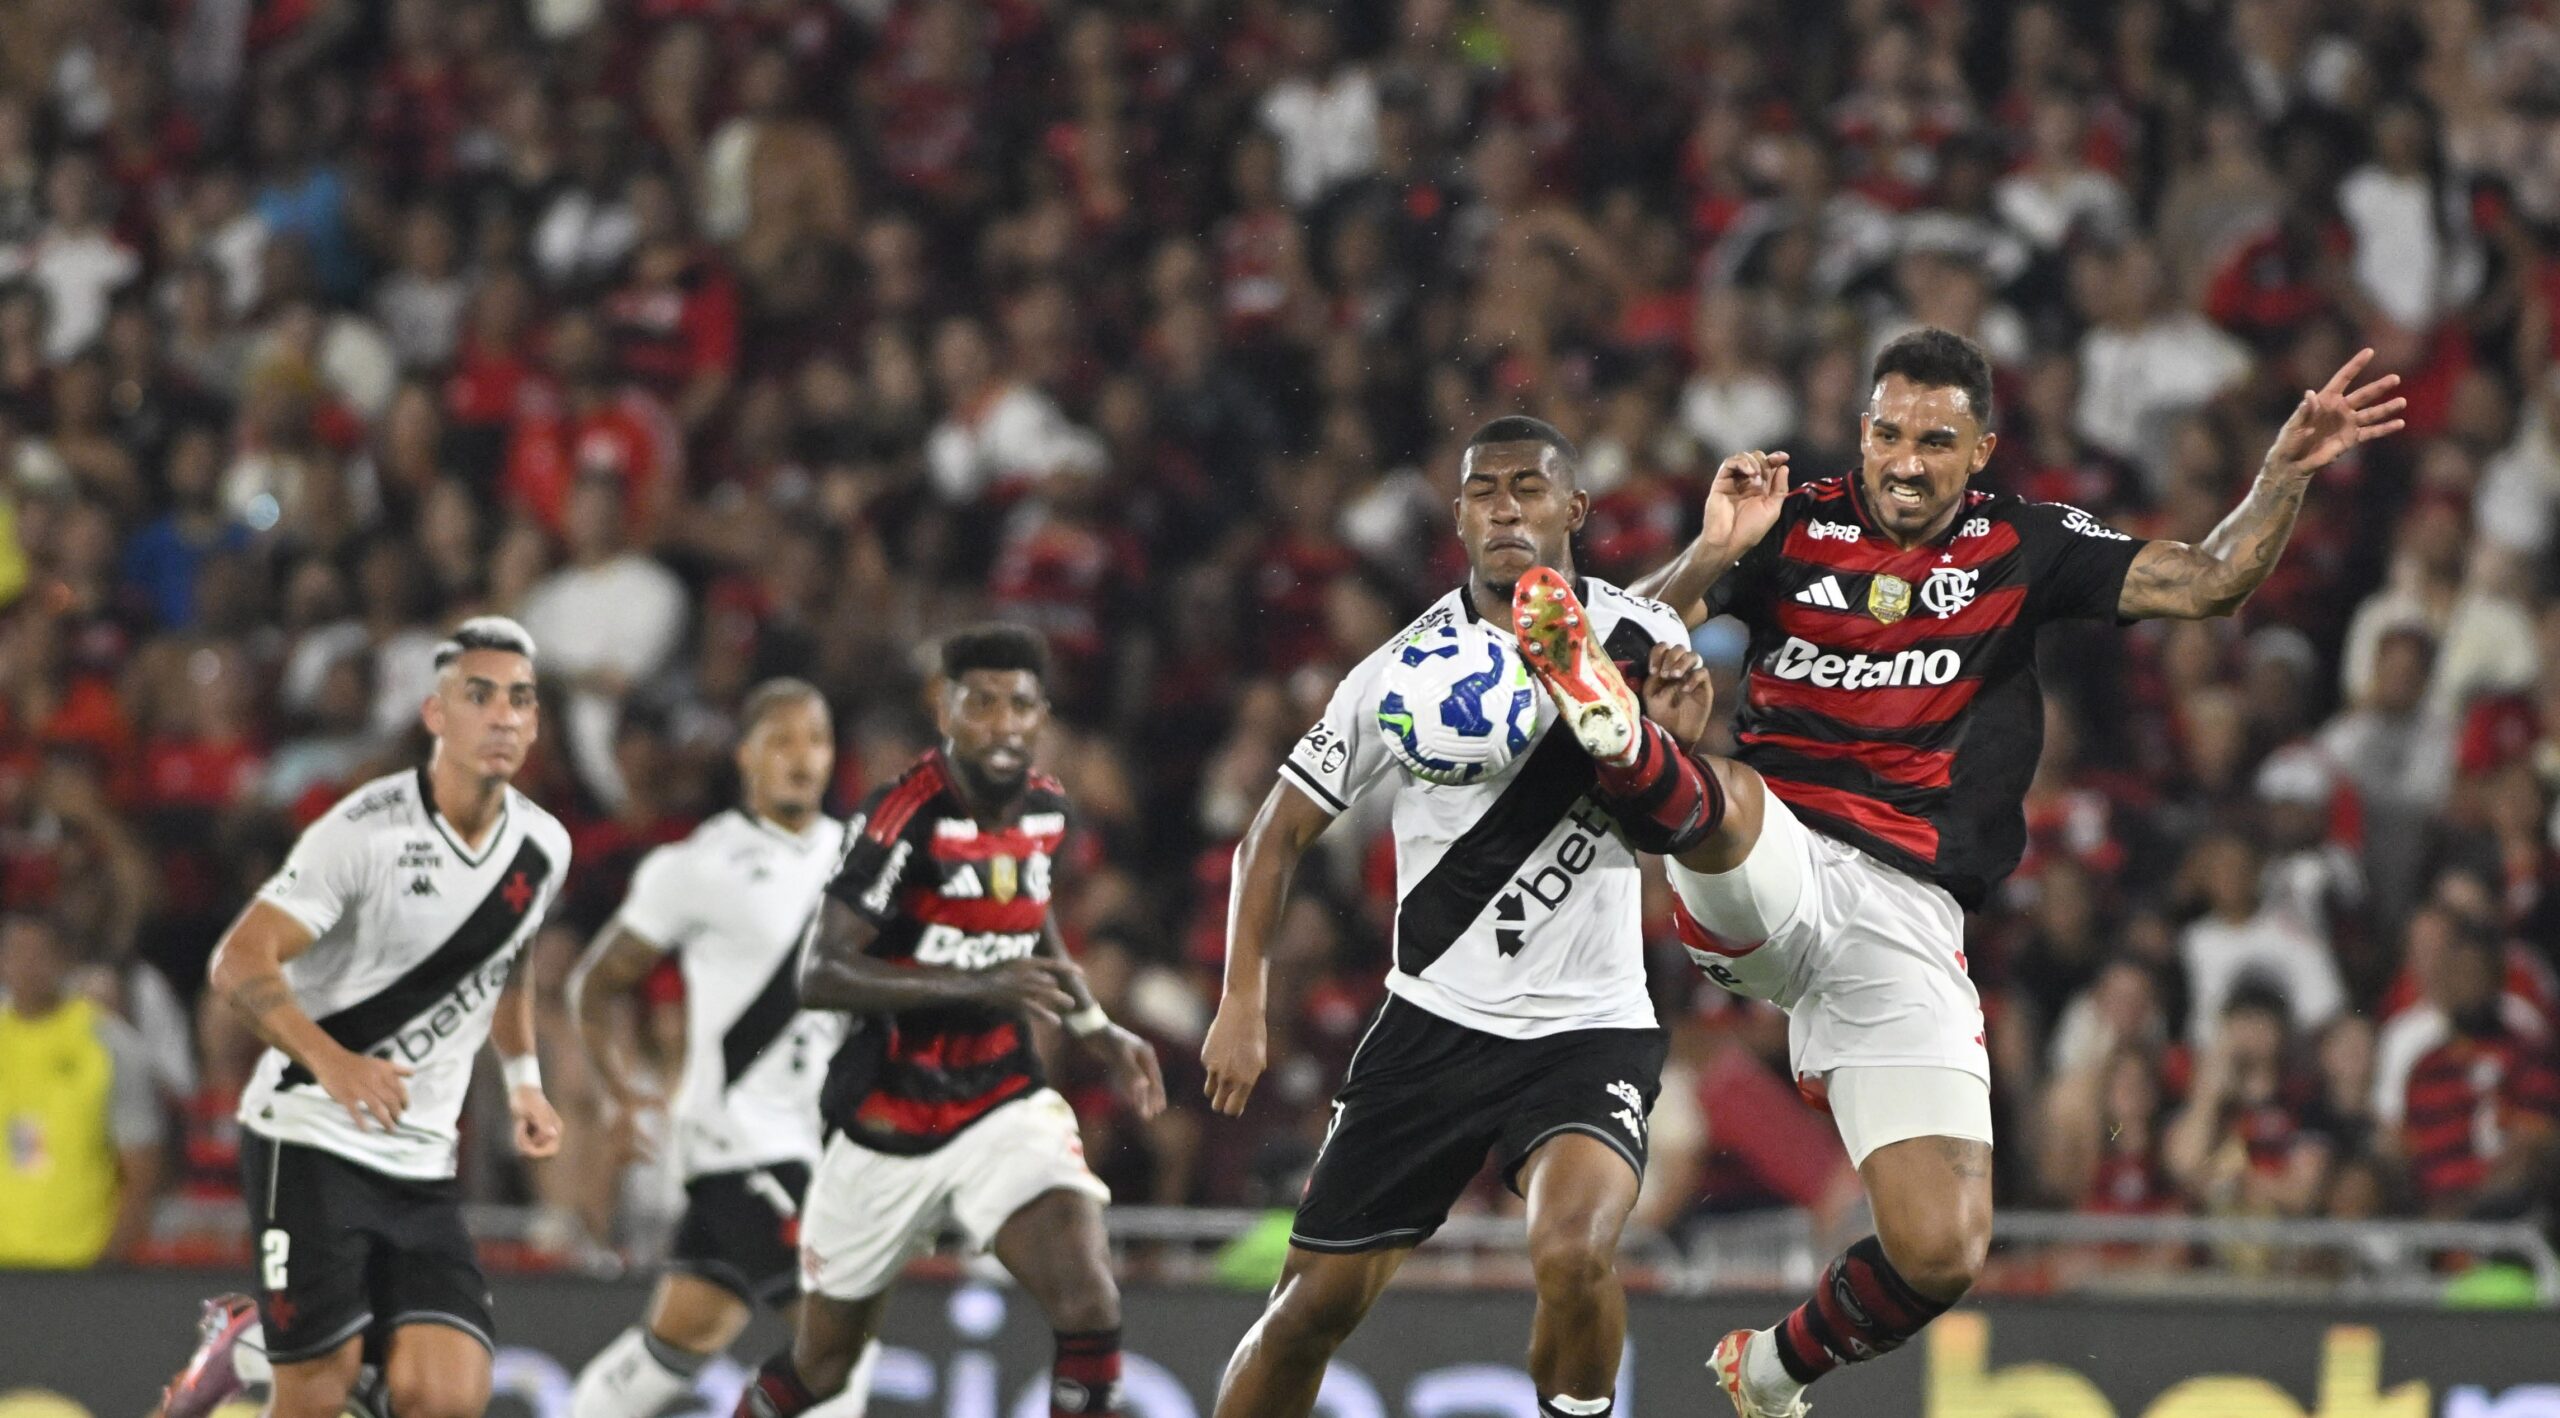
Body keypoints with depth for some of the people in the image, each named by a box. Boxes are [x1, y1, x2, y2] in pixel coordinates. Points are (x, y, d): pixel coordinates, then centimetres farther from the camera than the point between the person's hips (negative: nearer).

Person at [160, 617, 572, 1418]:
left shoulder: (543, 849, 5)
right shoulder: (368, 832, -15)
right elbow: (238, 964, -19)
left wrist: (522, 1079, 19)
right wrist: (330, 1060, -33)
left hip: (421, 1163, 6)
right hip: (310, 1138, -6)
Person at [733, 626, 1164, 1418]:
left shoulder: (1044, 810, 1)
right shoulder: (905, 818, -20)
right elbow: (819, 977, -27)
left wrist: (1099, 1033, 14)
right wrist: (978, 987, -36)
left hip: (1004, 1107, 4)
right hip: (888, 1126, -4)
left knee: (1089, 1308, -21)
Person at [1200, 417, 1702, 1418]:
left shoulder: (1640, 643, -4)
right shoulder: (1403, 673, -5)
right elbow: (1278, 834, 4)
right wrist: (1242, 1005, -6)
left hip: (1590, 1028, -1)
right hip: (1434, 1024, 1)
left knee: (1574, 1254, -29)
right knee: (1316, 1303, 2)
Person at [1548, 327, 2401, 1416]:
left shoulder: (2023, 548, 12)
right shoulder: (1795, 527, 9)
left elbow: (2209, 583, 6)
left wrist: (2288, 470, -9)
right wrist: (1710, 559, -15)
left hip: (1907, 924, 2)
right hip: (1770, 874, -1)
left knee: (1941, 1252, -8)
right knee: (1723, 791, -39)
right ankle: (1625, 751, -75)